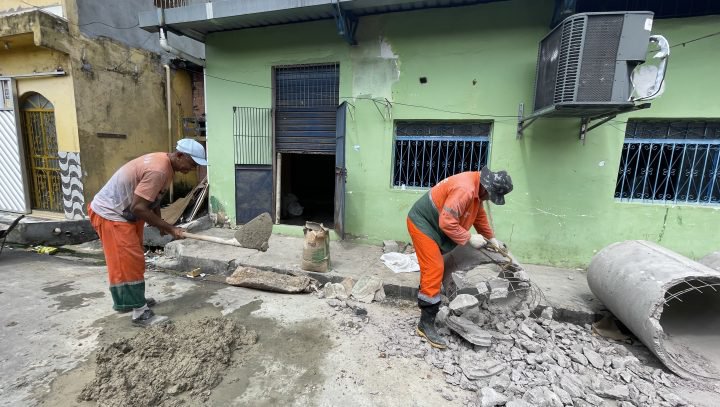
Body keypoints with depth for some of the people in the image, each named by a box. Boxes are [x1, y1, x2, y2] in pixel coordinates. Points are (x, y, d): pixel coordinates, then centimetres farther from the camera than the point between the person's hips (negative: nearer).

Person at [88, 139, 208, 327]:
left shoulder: (164, 163, 1)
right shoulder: (158, 170, -30)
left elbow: (153, 198, 11)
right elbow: (138, 207, -31)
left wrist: (161, 224, 7)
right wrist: (170, 228, -25)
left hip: (124, 212, 10)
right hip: (110, 214, -10)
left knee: (131, 259, 18)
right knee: (129, 262, -7)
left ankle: (124, 301, 34)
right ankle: (140, 312, 1)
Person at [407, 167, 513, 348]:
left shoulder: (476, 188, 5)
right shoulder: (464, 189, -29)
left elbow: (479, 214, 20)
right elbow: (447, 223, -31)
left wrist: (491, 238, 22)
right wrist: (469, 238, -19)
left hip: (431, 225, 11)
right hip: (421, 223, -11)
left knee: (432, 267, 22)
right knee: (434, 270, -12)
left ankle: (428, 305, 41)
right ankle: (426, 324, -4)